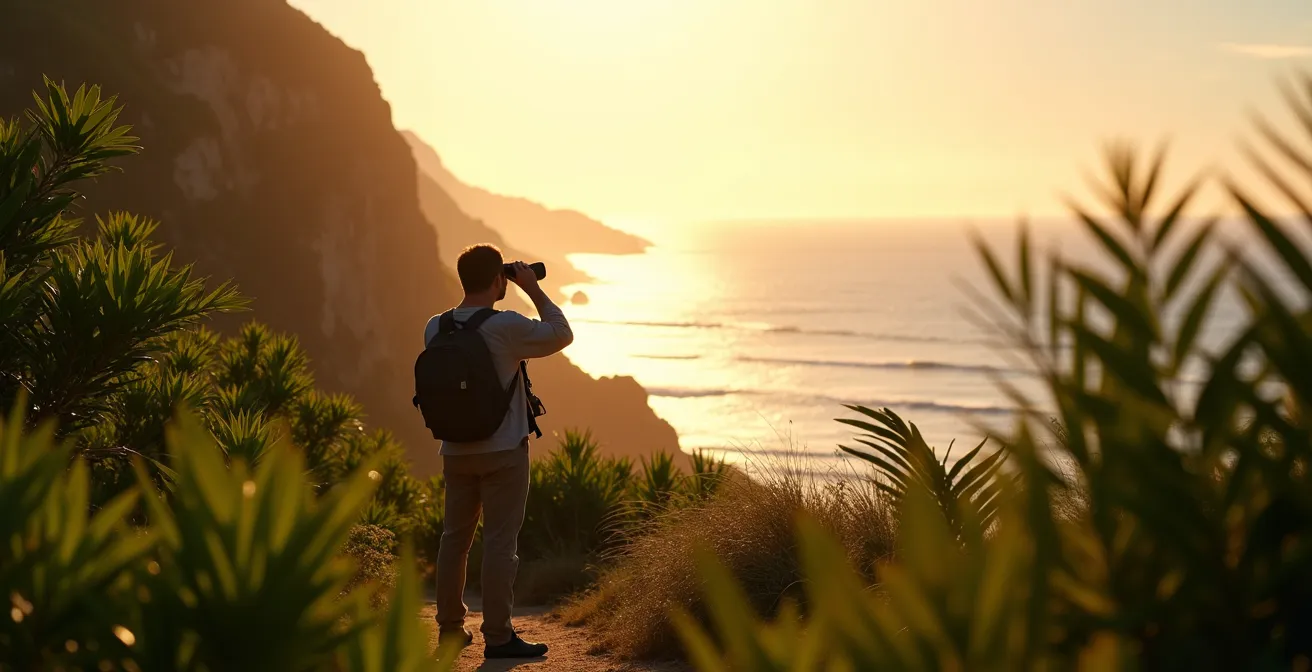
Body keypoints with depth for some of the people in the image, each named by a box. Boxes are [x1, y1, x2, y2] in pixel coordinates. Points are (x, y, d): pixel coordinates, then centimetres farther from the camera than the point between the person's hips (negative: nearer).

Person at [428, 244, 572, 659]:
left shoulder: (436, 328, 1)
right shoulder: (507, 326, -16)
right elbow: (562, 334, -1)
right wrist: (534, 289, 3)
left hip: (456, 451, 6)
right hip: (503, 452, -6)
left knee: (455, 537, 14)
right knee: (500, 542, -1)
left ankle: (450, 627, 22)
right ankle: (498, 636, 1)